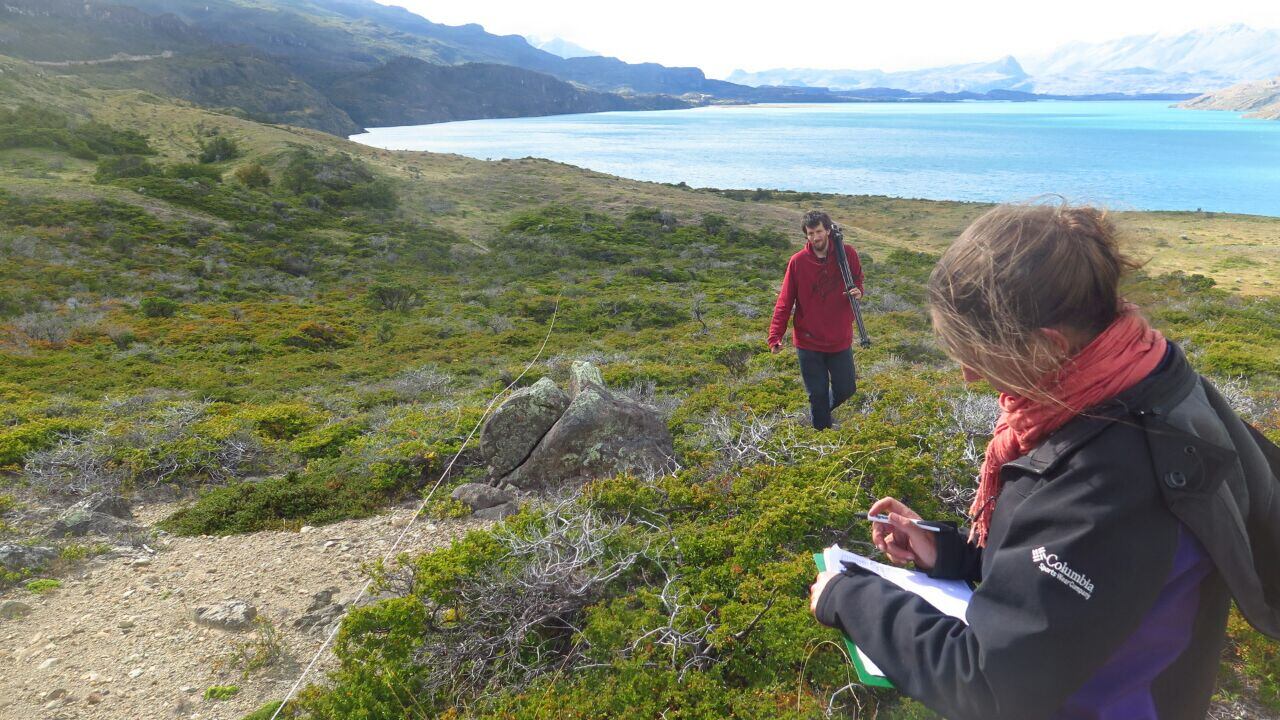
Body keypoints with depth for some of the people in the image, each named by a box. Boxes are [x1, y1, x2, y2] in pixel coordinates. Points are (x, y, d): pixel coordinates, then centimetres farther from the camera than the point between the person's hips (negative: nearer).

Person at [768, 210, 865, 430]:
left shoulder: (847, 254, -5)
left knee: (846, 389, 11)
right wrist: (775, 336, -14)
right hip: (808, 341, -2)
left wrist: (857, 291, -12)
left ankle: (821, 411, 41)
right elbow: (784, 302, -6)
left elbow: (857, 280, 13)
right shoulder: (797, 261, -8)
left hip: (840, 339, 2)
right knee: (817, 394, 5)